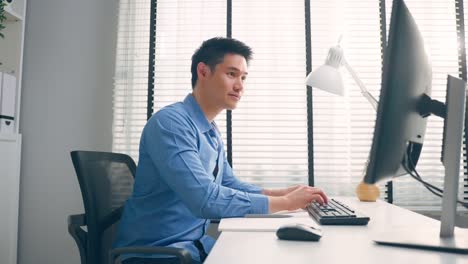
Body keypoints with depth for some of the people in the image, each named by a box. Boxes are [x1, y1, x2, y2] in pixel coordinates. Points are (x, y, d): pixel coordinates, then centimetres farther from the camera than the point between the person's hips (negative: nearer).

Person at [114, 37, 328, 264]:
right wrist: (285, 203, -21)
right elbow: (206, 199, -29)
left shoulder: (212, 132, 9)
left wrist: (282, 193, 2)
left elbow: (230, 185, 16)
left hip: (194, 245, 8)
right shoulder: (170, 122, -21)